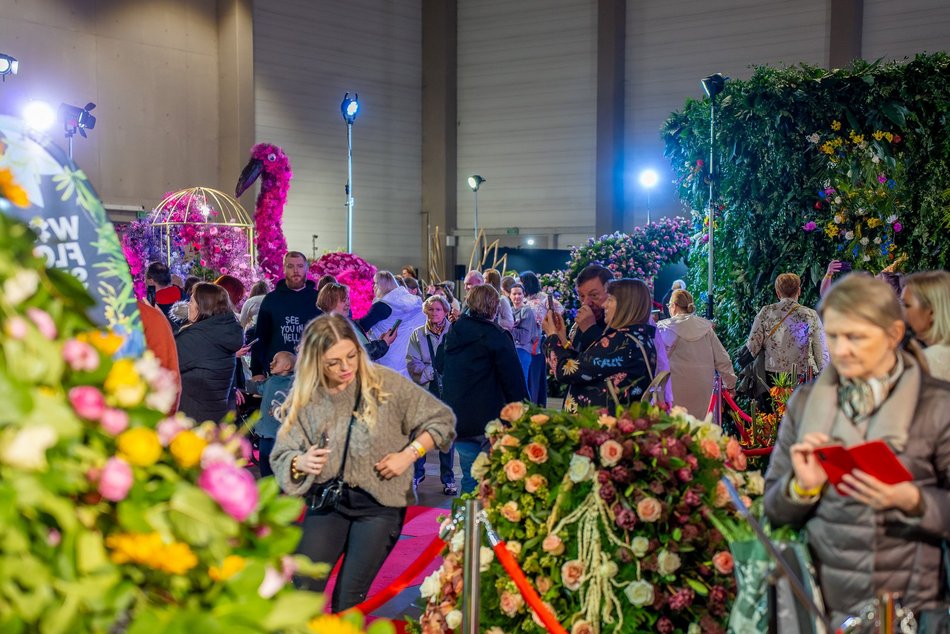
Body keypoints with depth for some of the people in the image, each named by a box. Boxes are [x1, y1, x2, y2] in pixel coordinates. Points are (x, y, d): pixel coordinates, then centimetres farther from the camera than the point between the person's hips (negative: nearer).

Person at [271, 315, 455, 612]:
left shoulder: (386, 383, -8)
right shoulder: (304, 400, -2)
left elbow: (441, 419, 0)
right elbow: (282, 456, -1)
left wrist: (408, 454, -12)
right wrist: (300, 462, -24)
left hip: (379, 502, -2)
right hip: (328, 500, 2)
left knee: (347, 601, -8)